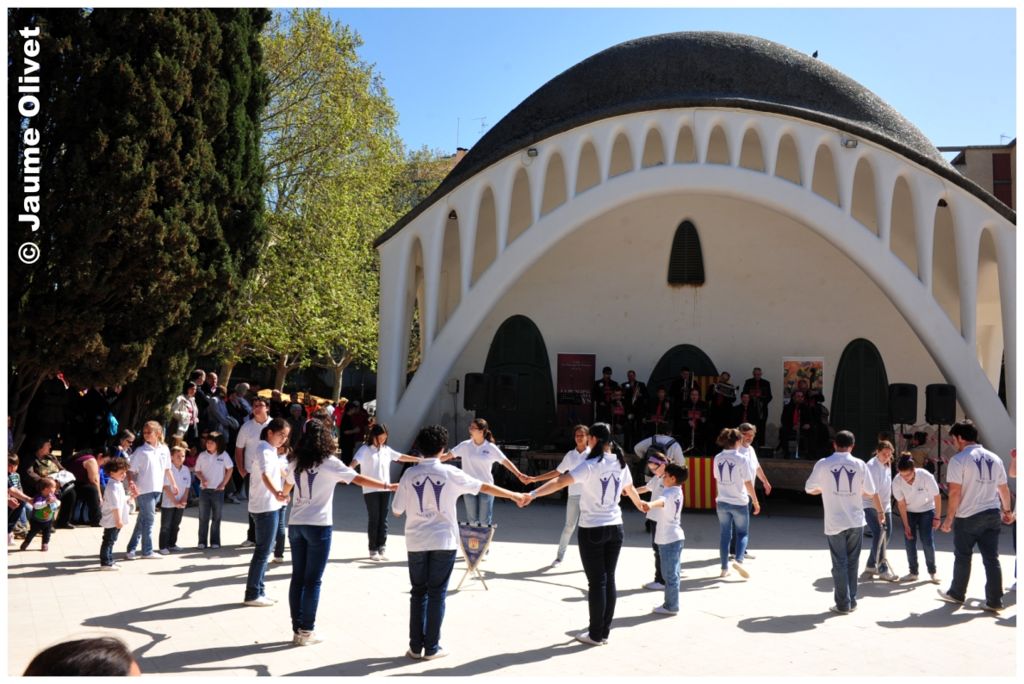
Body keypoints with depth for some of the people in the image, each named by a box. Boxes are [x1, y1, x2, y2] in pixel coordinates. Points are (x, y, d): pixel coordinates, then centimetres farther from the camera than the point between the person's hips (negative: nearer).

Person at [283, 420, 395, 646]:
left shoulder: (296, 463, 10)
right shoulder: (329, 463, -8)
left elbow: (287, 486, 29)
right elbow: (359, 479, -15)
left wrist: (283, 495, 53)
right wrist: (389, 486, -11)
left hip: (296, 524, 6)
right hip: (318, 526, -6)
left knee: (297, 578, 10)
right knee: (313, 580, 2)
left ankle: (297, 629, 15)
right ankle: (307, 631, 7)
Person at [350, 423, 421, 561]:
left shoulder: (386, 449, 11)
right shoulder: (365, 449, -6)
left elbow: (401, 457, 20)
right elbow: (355, 462, -21)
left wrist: (420, 460, 24)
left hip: (385, 490, 5)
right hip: (370, 490, -5)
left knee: (383, 520, 6)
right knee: (373, 519, 0)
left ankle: (381, 549, 14)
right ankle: (373, 550, 10)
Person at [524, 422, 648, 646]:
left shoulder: (591, 465, -15)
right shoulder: (620, 464, 5)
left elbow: (561, 481, -27)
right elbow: (630, 489, 23)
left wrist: (533, 494, -31)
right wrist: (640, 503, 44)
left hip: (592, 529, -6)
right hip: (615, 528, 6)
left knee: (597, 581, 1)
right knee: (609, 579, 12)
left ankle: (595, 634, 10)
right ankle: (604, 631, 19)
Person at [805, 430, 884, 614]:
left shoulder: (823, 464, -7)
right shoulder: (859, 465, -2)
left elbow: (809, 489, 2)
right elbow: (871, 492, 4)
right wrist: (880, 512, 21)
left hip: (834, 523, -2)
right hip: (856, 521, 2)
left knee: (840, 564, 6)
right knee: (852, 562, 15)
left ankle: (843, 604, 8)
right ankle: (852, 601, 20)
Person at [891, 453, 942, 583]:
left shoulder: (926, 476, -31)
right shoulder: (897, 482, -24)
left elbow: (937, 497, -16)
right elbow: (901, 504, -14)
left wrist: (937, 517, -11)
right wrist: (906, 525, -11)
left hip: (926, 510, -2)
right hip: (908, 512, 2)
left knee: (927, 541, -7)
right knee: (910, 542, 0)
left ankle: (932, 571, 9)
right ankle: (913, 572, 11)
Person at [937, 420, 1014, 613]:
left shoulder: (958, 460, -12)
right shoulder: (994, 458, 8)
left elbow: (955, 492, -16)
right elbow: (1004, 489, 16)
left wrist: (949, 519, -9)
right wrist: (1007, 510, 31)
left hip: (968, 517, -5)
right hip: (992, 515, 5)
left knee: (963, 557, 9)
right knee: (992, 558, 7)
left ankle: (957, 594, 22)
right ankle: (994, 601, 8)